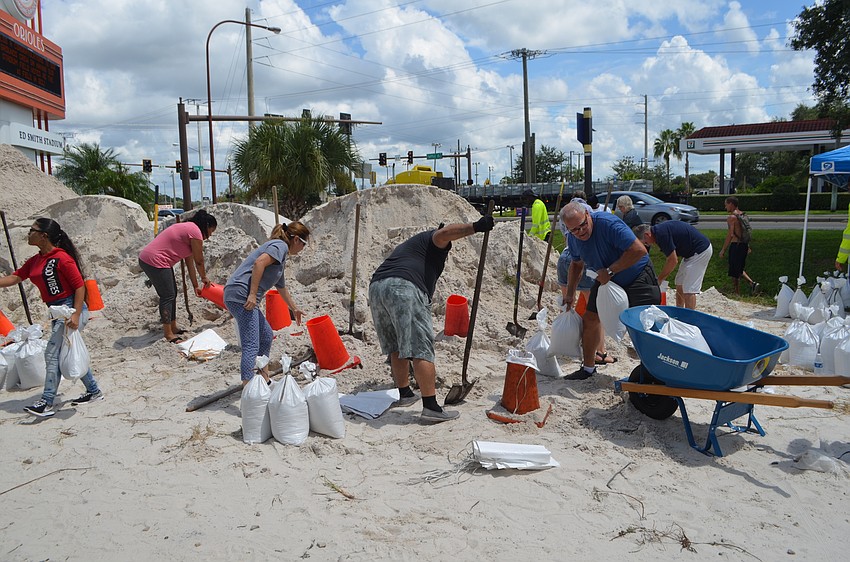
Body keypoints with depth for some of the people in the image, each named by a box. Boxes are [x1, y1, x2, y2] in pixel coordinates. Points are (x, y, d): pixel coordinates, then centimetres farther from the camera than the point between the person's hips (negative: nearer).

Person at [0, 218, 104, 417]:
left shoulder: (62, 258, -15)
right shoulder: (35, 261, 11)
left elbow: (79, 286, -15)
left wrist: (76, 315, -21)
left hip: (70, 309, -9)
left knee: (52, 354, -8)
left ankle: (47, 403, -2)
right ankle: (94, 391, 25)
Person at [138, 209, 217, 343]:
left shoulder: (188, 228, 18)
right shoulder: (195, 232, -13)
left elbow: (190, 262, 20)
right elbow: (199, 261, -5)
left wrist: (195, 285, 21)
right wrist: (204, 278, 13)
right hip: (155, 261, -11)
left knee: (172, 294, 17)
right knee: (168, 296, -5)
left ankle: (173, 328, 27)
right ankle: (168, 335, -1)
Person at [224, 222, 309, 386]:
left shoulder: (282, 257, 27)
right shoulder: (280, 245, -3)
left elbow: (281, 287, 40)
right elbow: (259, 262, -22)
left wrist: (294, 309, 52)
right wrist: (252, 294, -24)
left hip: (236, 296, 10)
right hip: (241, 295, -10)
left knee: (266, 335, 21)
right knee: (251, 346, -13)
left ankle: (265, 380, 30)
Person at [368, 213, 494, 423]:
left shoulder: (410, 244, 41)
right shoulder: (433, 240, 18)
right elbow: (442, 233, -10)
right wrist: (475, 227, -19)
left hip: (376, 287, 8)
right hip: (405, 288, -8)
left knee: (396, 348, 21)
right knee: (420, 349, -9)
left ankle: (404, 394, 33)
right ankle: (430, 407, -10)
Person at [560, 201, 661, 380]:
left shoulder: (608, 223, -31)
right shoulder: (573, 239, -7)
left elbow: (639, 250, -35)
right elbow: (576, 264, 13)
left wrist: (610, 271, -30)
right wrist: (570, 293, 7)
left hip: (637, 277, -7)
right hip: (606, 279, 7)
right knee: (590, 318, 5)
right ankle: (588, 368, 20)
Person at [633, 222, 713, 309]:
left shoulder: (661, 234, -22)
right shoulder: (659, 230, 8)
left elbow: (673, 261, -19)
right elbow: (673, 257, 16)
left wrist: (660, 279, -8)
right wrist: (662, 277, 11)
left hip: (701, 250, -10)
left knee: (688, 289, -10)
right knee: (680, 285, 14)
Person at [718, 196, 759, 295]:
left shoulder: (731, 217, -15)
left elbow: (730, 235, -18)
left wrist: (723, 250, -14)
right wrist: (747, 246, 25)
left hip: (736, 245, -9)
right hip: (744, 244, 9)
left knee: (734, 271, 2)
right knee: (739, 269, 21)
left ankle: (737, 293, 9)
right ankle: (752, 283, 7)